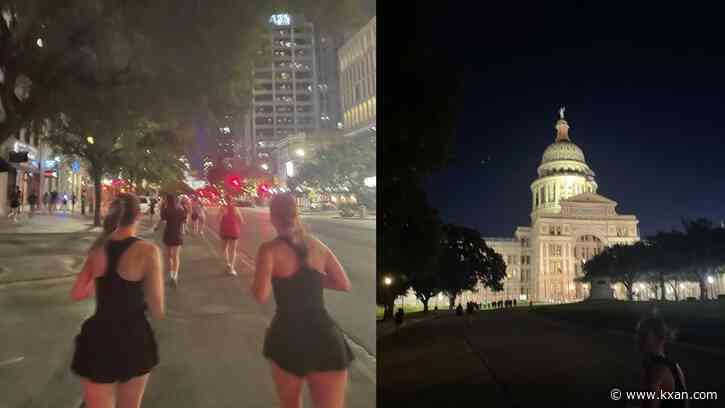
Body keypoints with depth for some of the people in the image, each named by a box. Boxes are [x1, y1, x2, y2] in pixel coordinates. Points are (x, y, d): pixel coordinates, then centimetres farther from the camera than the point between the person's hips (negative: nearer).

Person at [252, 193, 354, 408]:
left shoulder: (269, 249, -5)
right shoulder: (317, 245, 8)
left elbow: (261, 295, -15)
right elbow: (345, 284, 12)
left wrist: (253, 285, 7)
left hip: (288, 339, -2)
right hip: (325, 338, 2)